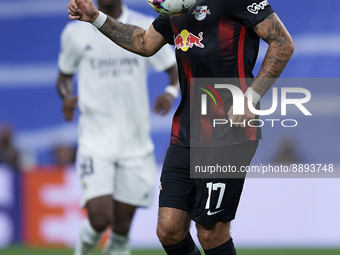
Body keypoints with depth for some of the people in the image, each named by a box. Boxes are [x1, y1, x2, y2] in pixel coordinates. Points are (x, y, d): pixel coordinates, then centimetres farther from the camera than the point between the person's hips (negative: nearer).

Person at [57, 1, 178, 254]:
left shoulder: (147, 28, 1)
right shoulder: (76, 33, 1)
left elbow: (176, 69, 6)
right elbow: (64, 75, 15)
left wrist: (171, 91, -16)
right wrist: (67, 96, -7)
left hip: (136, 141, 2)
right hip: (95, 141, -1)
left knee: (122, 228, 3)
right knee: (100, 218, -18)